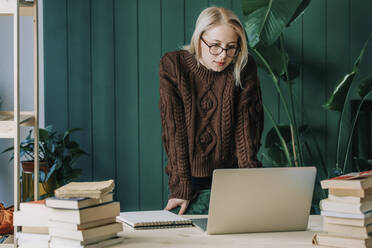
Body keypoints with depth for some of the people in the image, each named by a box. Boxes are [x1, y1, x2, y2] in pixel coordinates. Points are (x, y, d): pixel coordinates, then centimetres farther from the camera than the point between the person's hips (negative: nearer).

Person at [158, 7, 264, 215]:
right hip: (190, 173, 0)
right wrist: (180, 188, -17)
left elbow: (245, 128, -7)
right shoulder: (173, 65, -9)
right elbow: (174, 129, -12)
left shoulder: (245, 68, -6)